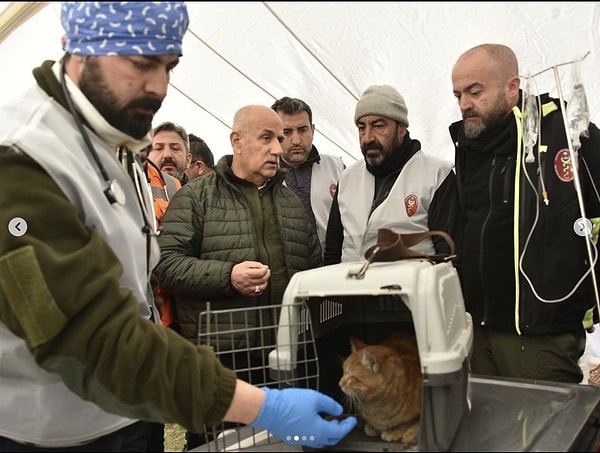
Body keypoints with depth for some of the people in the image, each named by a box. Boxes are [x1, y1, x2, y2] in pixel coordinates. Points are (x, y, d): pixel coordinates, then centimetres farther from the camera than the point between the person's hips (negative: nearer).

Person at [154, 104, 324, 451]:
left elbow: (315, 264, 21)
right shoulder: (195, 196, -1)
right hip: (218, 353, -4)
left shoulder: (291, 200, 15)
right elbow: (168, 263, -8)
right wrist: (228, 275, -20)